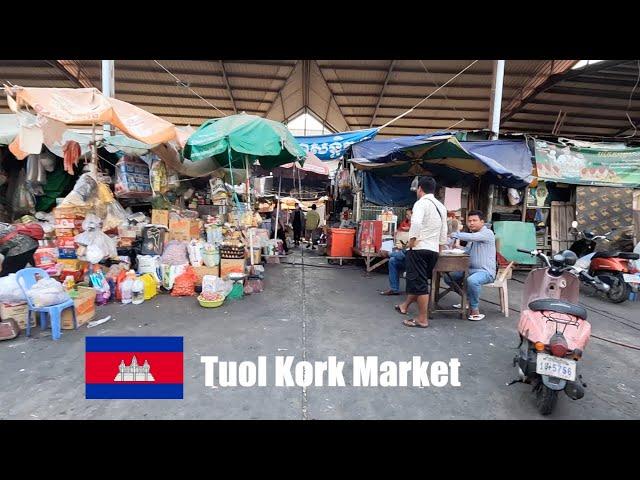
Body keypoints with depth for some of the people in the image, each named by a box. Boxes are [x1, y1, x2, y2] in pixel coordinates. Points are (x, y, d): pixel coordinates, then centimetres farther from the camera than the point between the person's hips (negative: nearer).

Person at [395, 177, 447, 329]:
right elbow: (444, 232, 18)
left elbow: (416, 222, -29)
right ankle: (405, 306, 37)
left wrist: (412, 240, -17)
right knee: (419, 280, 19)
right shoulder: (441, 206, 15)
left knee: (419, 282, -1)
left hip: (419, 248, -9)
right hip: (433, 250, 9)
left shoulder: (421, 203, -10)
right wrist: (439, 250, 24)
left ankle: (422, 319, 6)